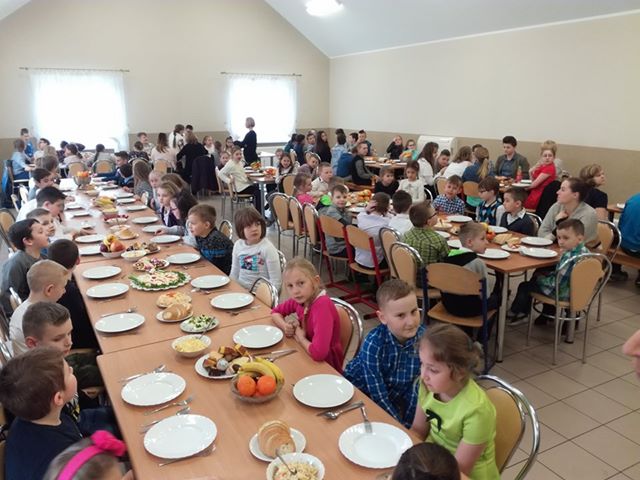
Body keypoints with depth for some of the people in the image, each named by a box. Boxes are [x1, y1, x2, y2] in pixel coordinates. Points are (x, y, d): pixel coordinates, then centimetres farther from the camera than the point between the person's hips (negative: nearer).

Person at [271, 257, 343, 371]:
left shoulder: (322, 305, -28)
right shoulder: (300, 299, -7)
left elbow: (318, 353, -37)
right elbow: (275, 312, 11)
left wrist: (300, 338, -18)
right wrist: (285, 326, -10)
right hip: (307, 356, 6)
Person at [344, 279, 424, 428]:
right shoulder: (373, 343, -30)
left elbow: (418, 387, -12)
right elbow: (378, 396, -24)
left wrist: (408, 424, -13)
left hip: (395, 398, 3)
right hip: (360, 392, -3)